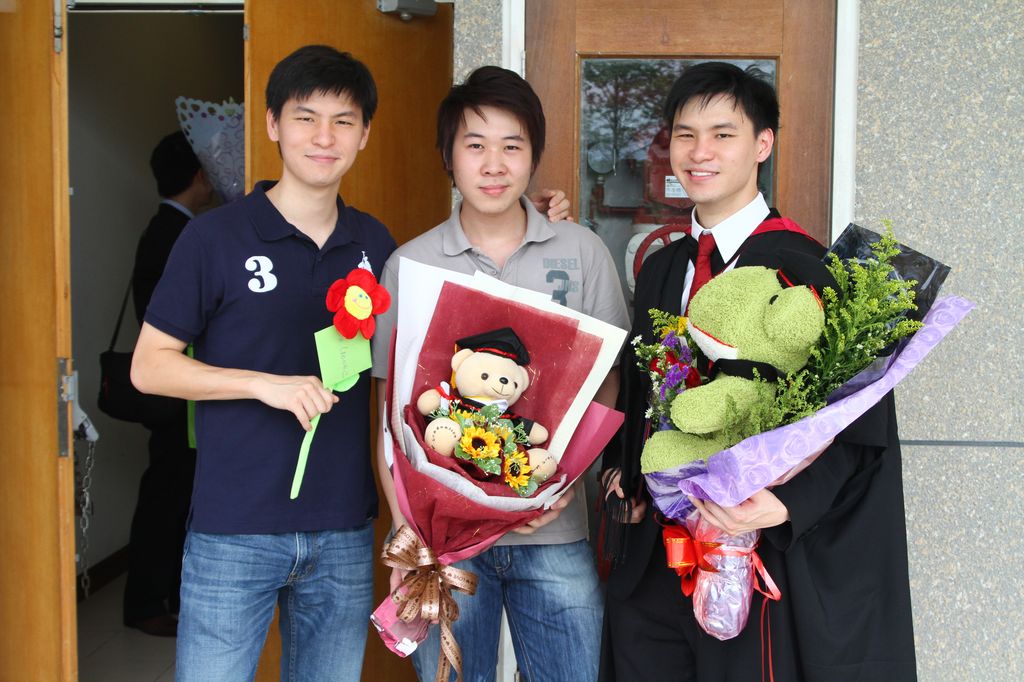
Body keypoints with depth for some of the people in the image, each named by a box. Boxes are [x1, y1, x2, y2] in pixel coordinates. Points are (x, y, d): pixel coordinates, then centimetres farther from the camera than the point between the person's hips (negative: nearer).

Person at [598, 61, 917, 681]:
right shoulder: (661, 269, 8)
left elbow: (860, 426, -13)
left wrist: (788, 505, -27)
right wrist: (623, 468, 8)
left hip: (758, 551, -6)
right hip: (653, 555, 6)